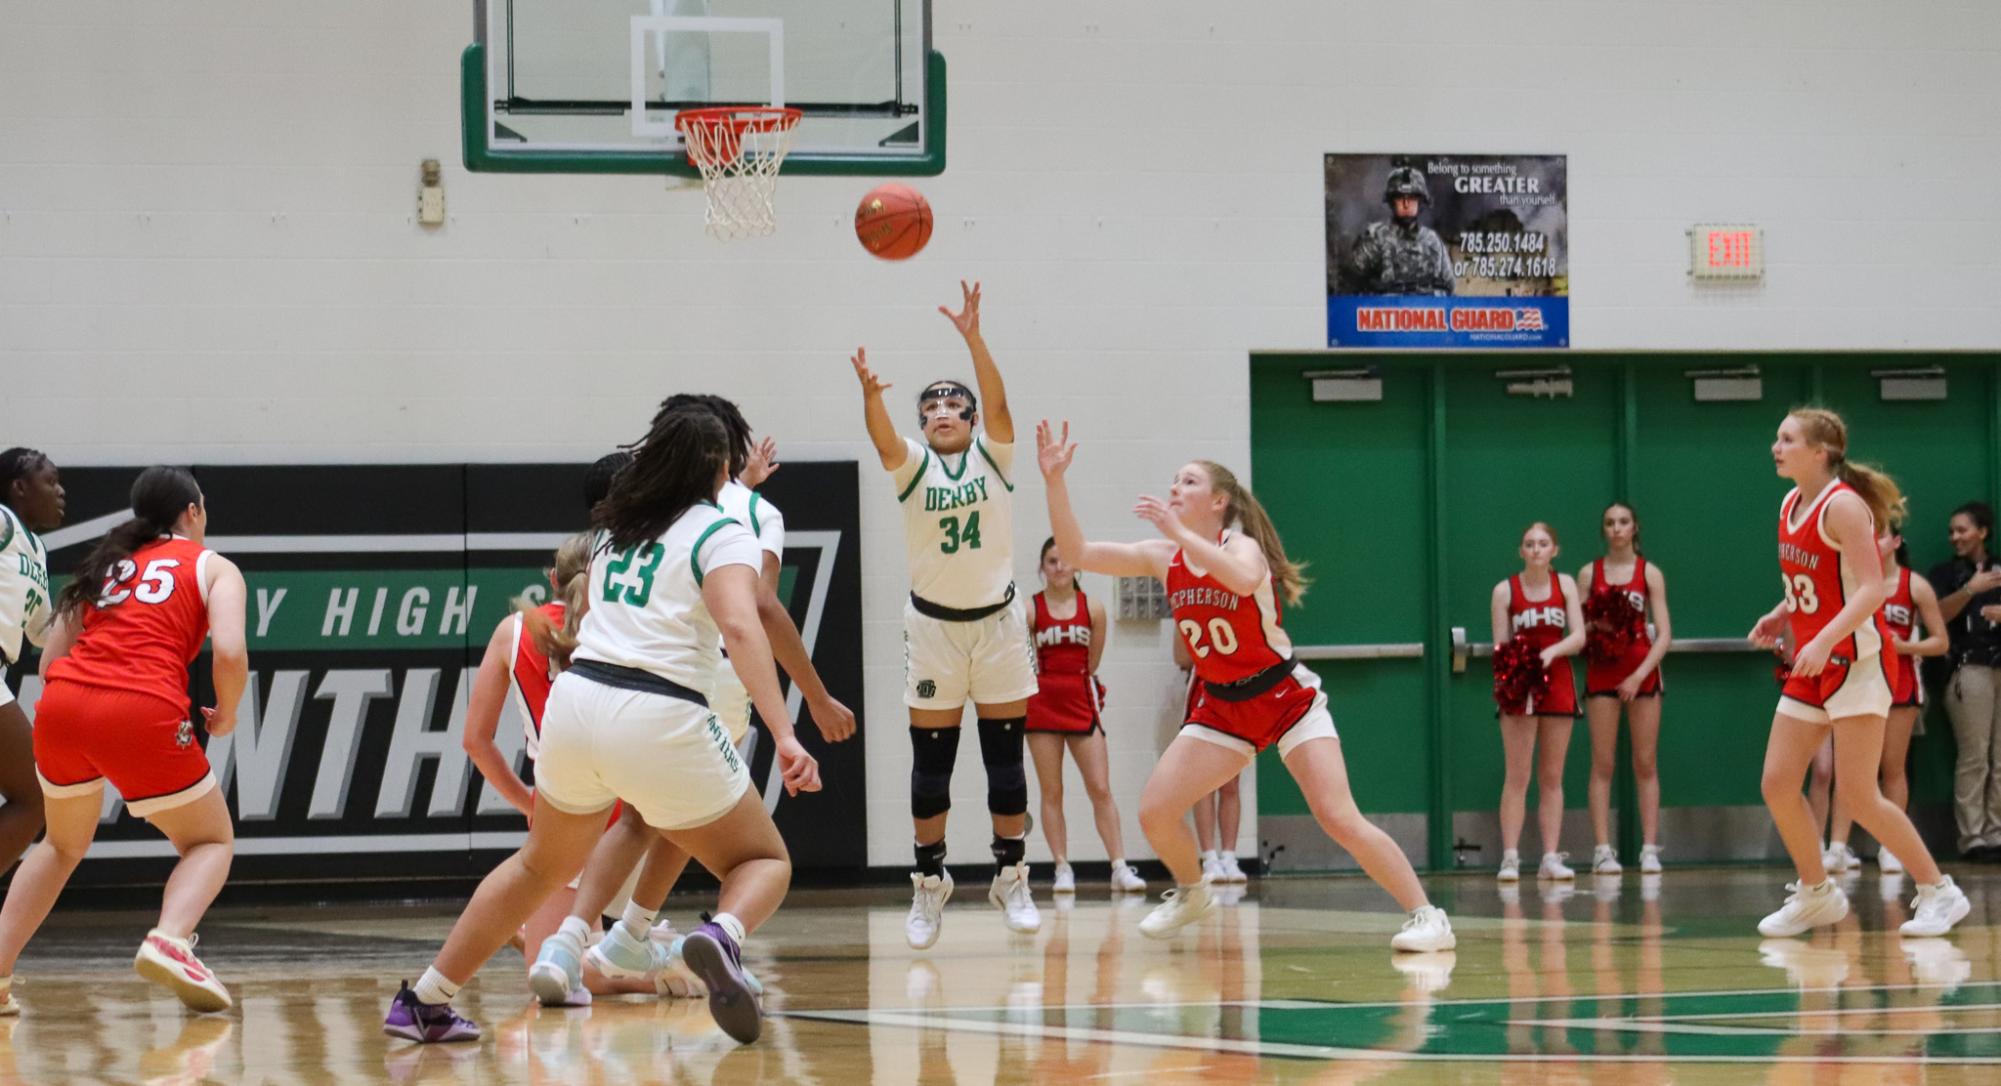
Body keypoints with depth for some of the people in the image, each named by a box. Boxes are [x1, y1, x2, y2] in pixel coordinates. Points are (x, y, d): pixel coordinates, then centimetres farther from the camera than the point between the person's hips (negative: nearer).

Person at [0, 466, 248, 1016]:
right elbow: (229, 654, -5)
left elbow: (49, 662, 17)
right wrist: (225, 715, 13)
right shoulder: (214, 568, 14)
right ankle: (169, 940, -14)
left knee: (63, 844, 29)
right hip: (144, 713, -4)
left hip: (61, 704, 4)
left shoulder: (107, 562, 26)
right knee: (211, 841, 15)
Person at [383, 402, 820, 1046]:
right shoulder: (721, 534, 0)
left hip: (576, 698, 6)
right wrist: (784, 737, -25)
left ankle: (425, 1003, 26)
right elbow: (740, 627, -17)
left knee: (543, 866, 28)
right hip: (658, 720, -5)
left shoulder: (617, 528, 19)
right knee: (764, 861, 10)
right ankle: (722, 937, -26)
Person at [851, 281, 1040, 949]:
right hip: (934, 625, 0)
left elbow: (997, 402, -18)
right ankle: (930, 882, 11)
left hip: (998, 622, 0)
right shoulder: (912, 464, -1)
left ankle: (1011, 879, 11)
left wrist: (973, 338, -34)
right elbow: (882, 437, -23)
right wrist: (870, 393, -45)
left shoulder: (993, 456, 0)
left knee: (1005, 756, 2)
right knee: (930, 761, 1)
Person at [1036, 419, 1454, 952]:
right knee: (1154, 812, -7)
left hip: (1288, 698, -5)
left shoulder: (1242, 545, -15)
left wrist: (1179, 533, -41)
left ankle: (1426, 916, -9)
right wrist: (1055, 480, -13)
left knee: (1339, 818, -17)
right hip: (1222, 708, 5)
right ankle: (1191, 894, 22)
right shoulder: (1164, 557, 0)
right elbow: (1077, 553, -3)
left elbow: (1244, 578, -41)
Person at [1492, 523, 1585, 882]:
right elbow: (1500, 648, -2)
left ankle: (1551, 857, 5)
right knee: (1517, 776, -7)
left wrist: (1553, 651, -21)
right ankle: (1510, 857, -8)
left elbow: (1579, 636, -2)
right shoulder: (1505, 591, -2)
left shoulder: (1565, 584, 5)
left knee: (1552, 777, 4)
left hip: (1557, 682, 3)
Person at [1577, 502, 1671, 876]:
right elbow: (1577, 628, 7)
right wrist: (1593, 624, -16)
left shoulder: (1650, 573, 3)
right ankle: (1603, 850, -5)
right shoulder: (1589, 573, 7)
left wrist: (1640, 674, -13)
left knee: (1646, 764, -1)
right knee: (1602, 764, -3)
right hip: (1602, 672, 1)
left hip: (1642, 672, -1)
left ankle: (1650, 849, 0)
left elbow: (1664, 633, -2)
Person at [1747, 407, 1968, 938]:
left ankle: (1939, 892, 1)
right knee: (1777, 785, 3)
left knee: (1856, 794, -10)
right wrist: (1782, 615, 7)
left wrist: (1824, 640, -34)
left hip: (1856, 661, -8)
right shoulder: (1791, 505, 9)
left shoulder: (1842, 505, -15)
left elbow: (1871, 589, -23)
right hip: (1811, 667, 8)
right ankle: (1816, 894, 19)